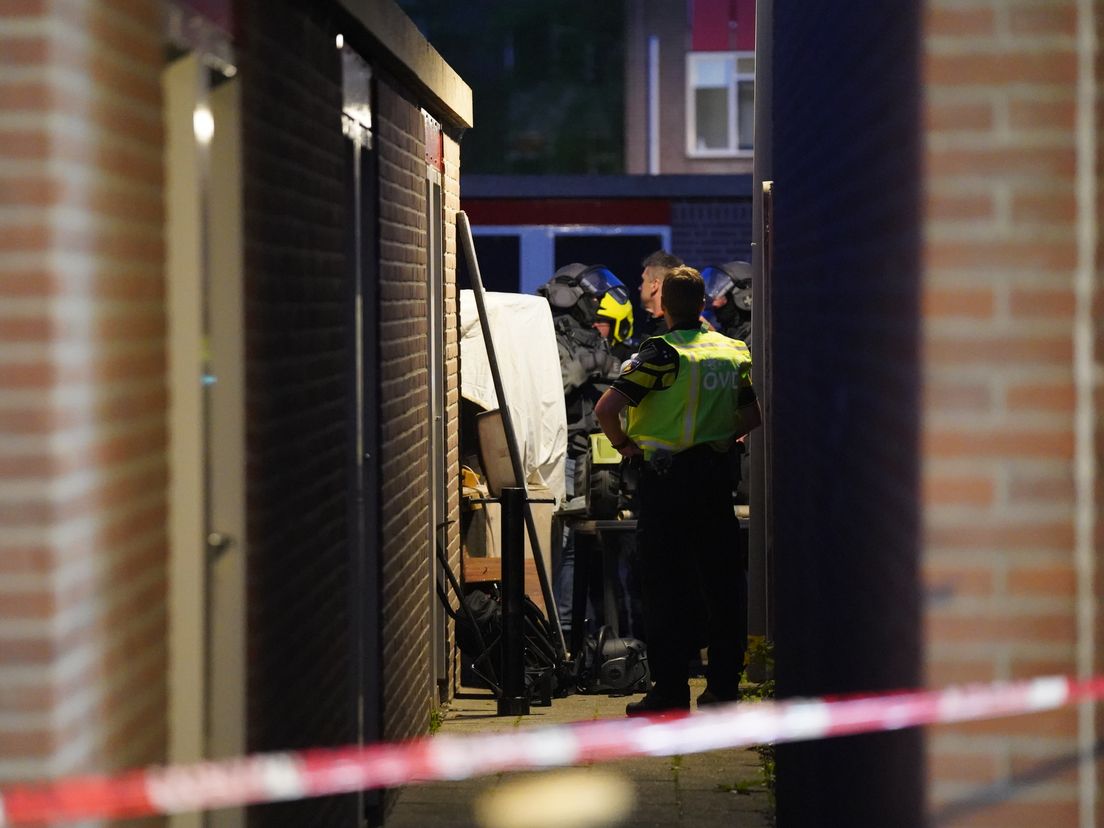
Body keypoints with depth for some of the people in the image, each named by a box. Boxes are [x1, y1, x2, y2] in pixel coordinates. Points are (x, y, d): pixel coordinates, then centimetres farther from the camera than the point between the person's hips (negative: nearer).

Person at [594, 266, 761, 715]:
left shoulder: (660, 353, -12)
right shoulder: (734, 352, 6)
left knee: (665, 586, 0)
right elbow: (755, 414, 14)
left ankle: (670, 689, 1)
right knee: (722, 581, 12)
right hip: (716, 476, 5)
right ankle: (724, 683, 16)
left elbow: (606, 408, -19)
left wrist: (625, 444, -3)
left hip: (666, 477, -5)